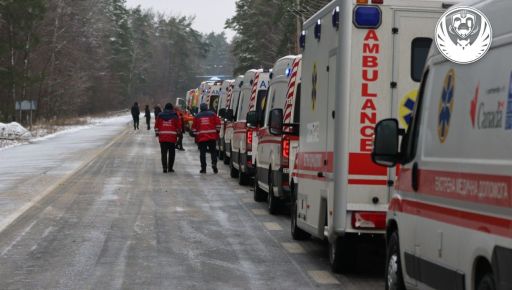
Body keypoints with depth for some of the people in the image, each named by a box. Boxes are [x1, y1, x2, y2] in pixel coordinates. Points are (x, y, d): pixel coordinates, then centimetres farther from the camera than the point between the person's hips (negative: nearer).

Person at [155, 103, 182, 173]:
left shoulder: (160, 115, 5)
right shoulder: (175, 116, -1)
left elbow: (156, 126, 7)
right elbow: (179, 126, 0)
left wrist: (157, 133, 17)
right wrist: (178, 133, 14)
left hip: (162, 137, 1)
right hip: (172, 137, -1)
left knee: (164, 153, 4)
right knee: (171, 153, 9)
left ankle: (164, 167, -5)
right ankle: (170, 168, 11)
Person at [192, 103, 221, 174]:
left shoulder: (197, 116, 6)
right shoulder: (212, 114, 4)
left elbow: (194, 127, 8)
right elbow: (218, 123, 1)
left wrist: (195, 135, 16)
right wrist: (217, 131, 13)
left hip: (201, 137, 0)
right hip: (212, 136, 0)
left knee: (202, 153, 3)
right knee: (213, 151, 9)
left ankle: (203, 168, 0)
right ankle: (214, 164, -11)